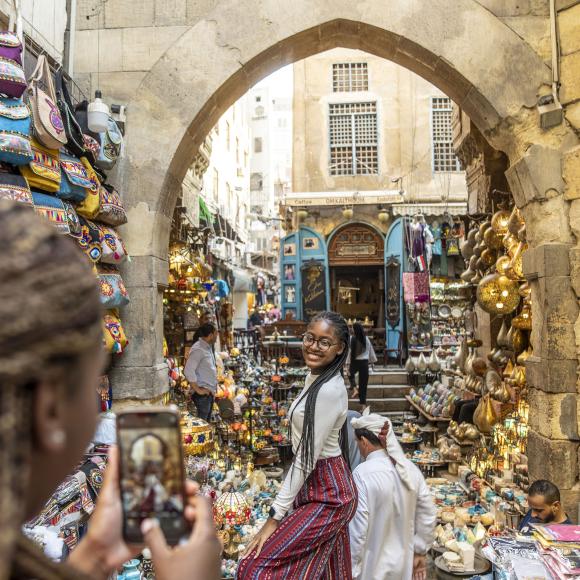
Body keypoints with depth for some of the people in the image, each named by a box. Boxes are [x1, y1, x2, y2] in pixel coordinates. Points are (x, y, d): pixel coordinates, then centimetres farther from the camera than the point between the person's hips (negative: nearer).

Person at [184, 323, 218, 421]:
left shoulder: (208, 348, 14)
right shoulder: (198, 349, -16)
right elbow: (188, 371, -25)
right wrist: (198, 390, -20)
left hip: (210, 392, 9)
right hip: (203, 394, -9)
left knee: (207, 422, 14)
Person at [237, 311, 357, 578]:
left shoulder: (329, 390, -24)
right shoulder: (316, 377, 6)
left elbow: (307, 458, -23)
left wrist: (275, 517, -18)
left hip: (326, 495, -9)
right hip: (320, 487, 9)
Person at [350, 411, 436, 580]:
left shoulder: (363, 473, -23)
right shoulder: (410, 468, -5)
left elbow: (357, 528, -21)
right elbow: (429, 515, 2)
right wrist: (420, 552, 13)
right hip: (404, 564, 6)